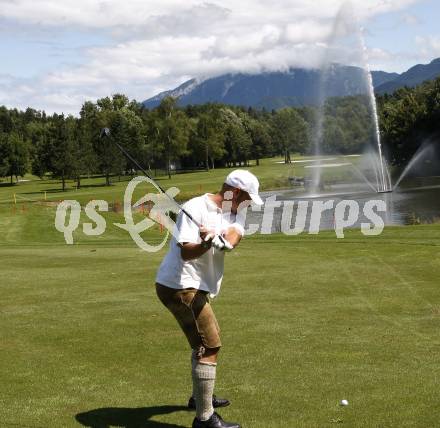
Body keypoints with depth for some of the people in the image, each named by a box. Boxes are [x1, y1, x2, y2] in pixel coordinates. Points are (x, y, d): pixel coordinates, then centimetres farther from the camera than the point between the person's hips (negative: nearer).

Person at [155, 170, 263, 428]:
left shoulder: (233, 211, 6)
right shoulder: (195, 208, -17)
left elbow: (234, 236, -15)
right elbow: (186, 252, -24)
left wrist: (220, 241, -37)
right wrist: (206, 244, -44)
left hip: (198, 288, 10)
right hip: (179, 287, -10)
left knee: (206, 338, 26)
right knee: (209, 346, -14)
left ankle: (201, 396, 45)